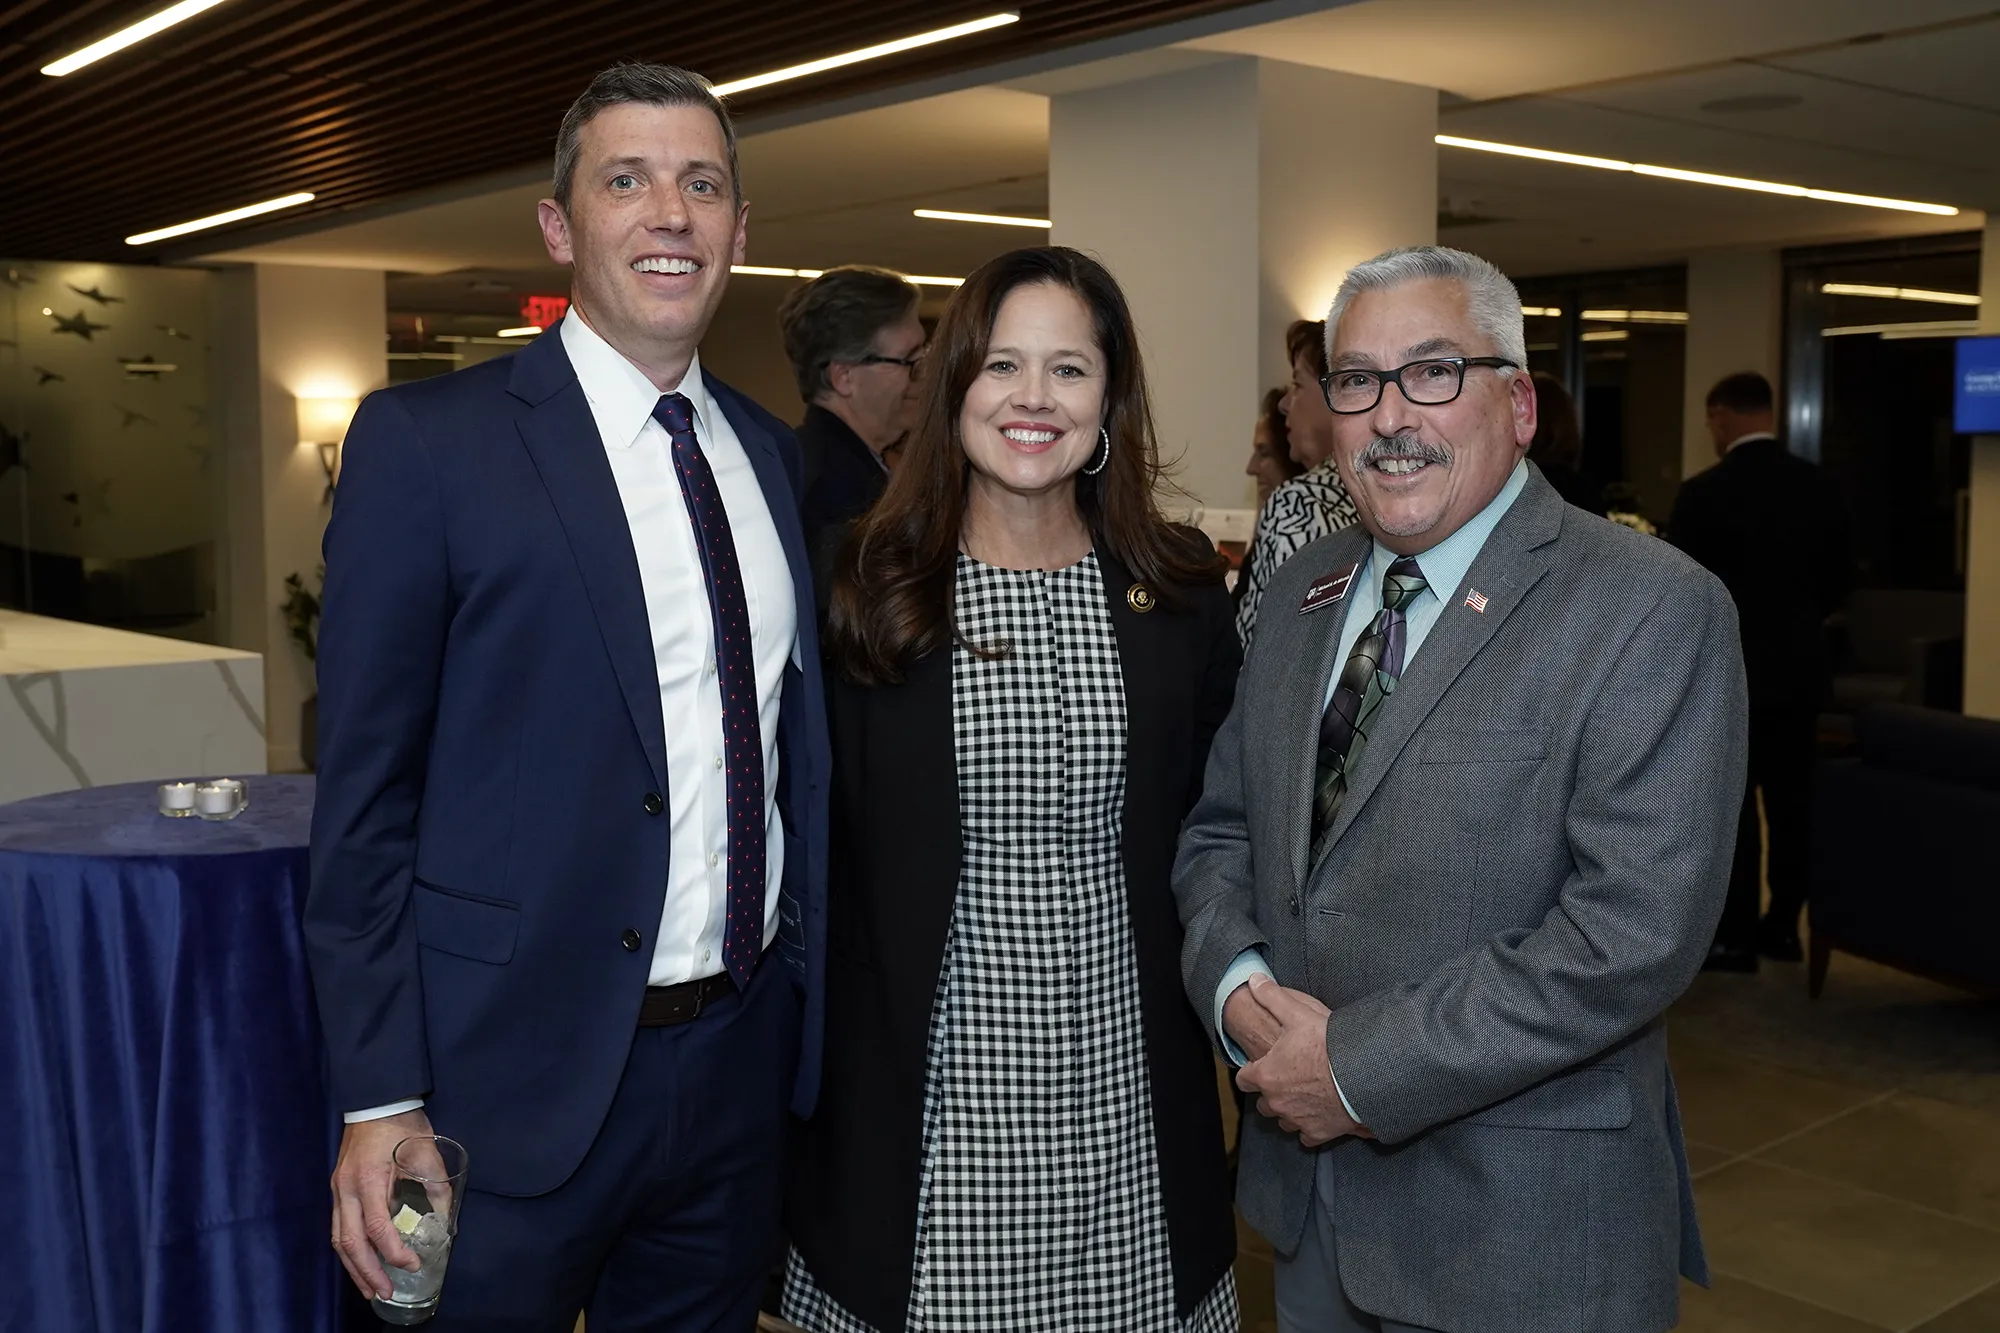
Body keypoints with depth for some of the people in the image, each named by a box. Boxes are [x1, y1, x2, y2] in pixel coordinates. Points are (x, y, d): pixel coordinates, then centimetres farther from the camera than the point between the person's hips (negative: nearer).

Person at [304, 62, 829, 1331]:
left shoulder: (774, 454, 8)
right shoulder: (428, 440, -8)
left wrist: (806, 1006, 9)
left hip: (742, 1064, 5)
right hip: (523, 1082, -5)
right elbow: (366, 790, -9)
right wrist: (381, 1100, -12)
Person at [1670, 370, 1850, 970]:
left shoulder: (1704, 492, -13)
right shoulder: (1817, 486, 3)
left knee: (1731, 802, 1)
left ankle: (1736, 936, 5)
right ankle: (1783, 926, 19)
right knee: (1791, 799, 11)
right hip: (1799, 665, 5)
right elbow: (1836, 581, 8)